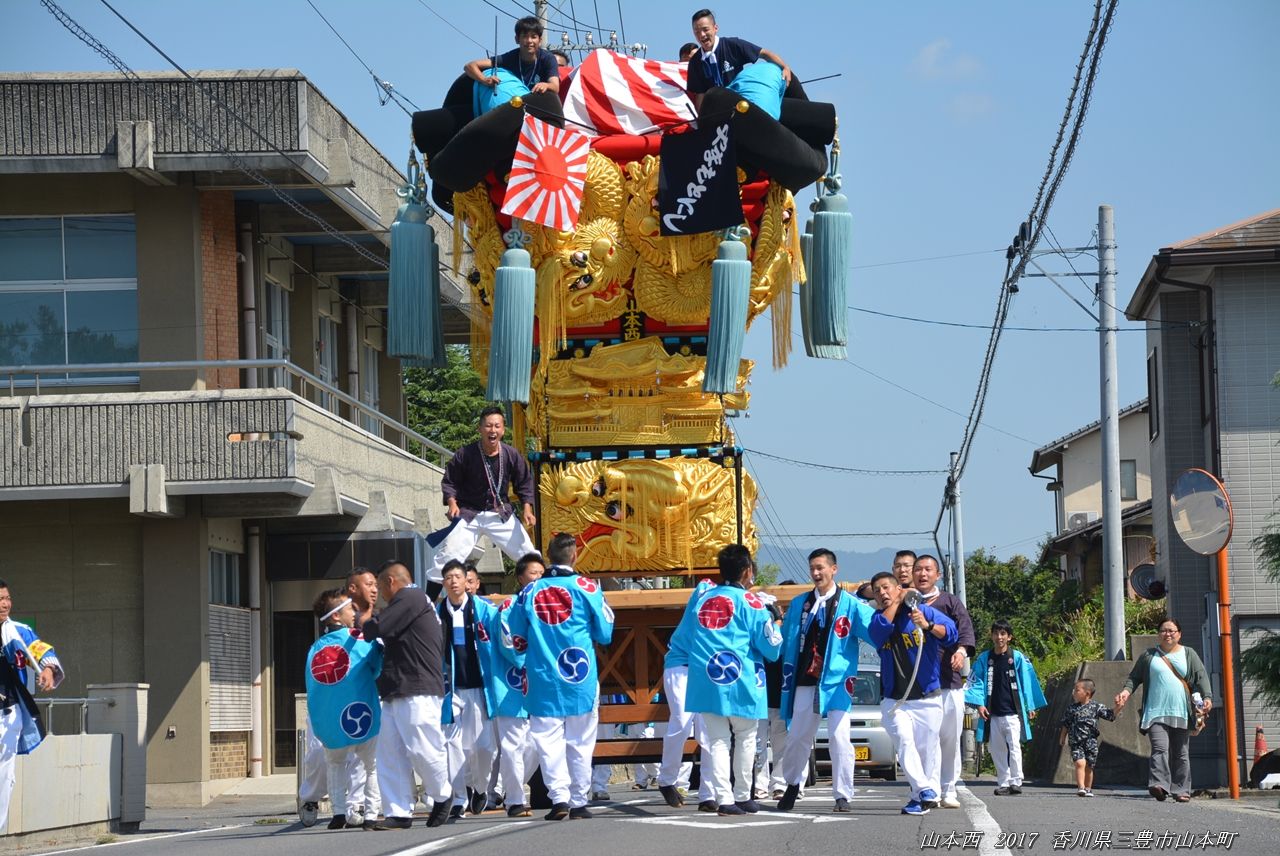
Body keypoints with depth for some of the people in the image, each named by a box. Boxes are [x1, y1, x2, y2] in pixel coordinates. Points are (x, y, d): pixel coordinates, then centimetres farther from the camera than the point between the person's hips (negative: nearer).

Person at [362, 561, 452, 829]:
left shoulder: (411, 597, -6)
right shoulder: (411, 600, 26)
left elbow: (376, 630, -13)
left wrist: (364, 620, 7)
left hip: (418, 692, -10)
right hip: (397, 693, 10)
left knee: (422, 749, -8)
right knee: (390, 753, 2)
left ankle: (442, 797, 11)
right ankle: (399, 813, 0)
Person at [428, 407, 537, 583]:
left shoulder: (511, 455, -9)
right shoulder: (465, 454, -15)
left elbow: (524, 483, 4)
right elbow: (449, 481, -4)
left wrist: (527, 508, -7)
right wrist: (452, 503, -20)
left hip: (501, 514, 2)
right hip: (469, 514, -2)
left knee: (528, 555, 4)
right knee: (447, 556, -11)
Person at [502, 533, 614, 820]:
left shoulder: (530, 592, 3)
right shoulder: (586, 588, -4)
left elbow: (515, 639, 9)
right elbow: (604, 634, 0)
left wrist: (524, 666, 27)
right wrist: (605, 609, 19)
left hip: (543, 681, 1)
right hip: (581, 679, -1)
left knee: (549, 740, 3)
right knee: (580, 742, 6)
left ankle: (559, 797, -8)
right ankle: (579, 802, 7)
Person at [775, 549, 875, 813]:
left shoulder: (850, 605, 0)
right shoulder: (799, 604, 13)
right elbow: (787, 641, 17)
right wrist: (788, 677, 13)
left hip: (836, 681, -4)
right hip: (805, 681, 4)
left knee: (839, 738, -9)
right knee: (797, 737, 10)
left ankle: (843, 795, -2)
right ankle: (792, 785, 30)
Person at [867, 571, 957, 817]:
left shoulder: (923, 610, -1)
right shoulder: (878, 618, 9)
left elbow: (951, 633, -14)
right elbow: (878, 630, -16)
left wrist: (928, 625, -32)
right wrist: (897, 602, -9)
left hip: (927, 698, -1)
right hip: (894, 701, 2)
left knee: (927, 749, 0)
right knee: (905, 741, -19)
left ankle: (922, 797, 9)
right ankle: (925, 790, -26)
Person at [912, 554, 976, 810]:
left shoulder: (950, 602, 10)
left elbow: (965, 629, -3)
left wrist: (962, 650, -22)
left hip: (949, 680, 0)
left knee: (950, 737, 3)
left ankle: (948, 790, 13)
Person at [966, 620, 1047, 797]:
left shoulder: (1018, 658, 0)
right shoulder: (984, 659, 7)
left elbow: (1027, 682, 4)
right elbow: (976, 682, 8)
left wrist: (1030, 707, 3)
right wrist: (979, 704, -4)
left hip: (1013, 712, -3)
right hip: (993, 714, 3)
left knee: (1014, 747, -10)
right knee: (997, 750, 7)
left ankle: (1016, 782, -6)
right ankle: (1003, 784, 13)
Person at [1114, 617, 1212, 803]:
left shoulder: (1189, 655, 12)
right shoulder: (1149, 655, 12)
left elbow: (1201, 677, 5)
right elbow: (1134, 676, 13)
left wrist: (1207, 697, -11)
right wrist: (1127, 691, -7)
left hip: (1181, 713, 2)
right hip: (1156, 712, -2)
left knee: (1181, 753, 5)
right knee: (1160, 749, -18)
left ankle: (1181, 790, 11)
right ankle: (1159, 785, -30)